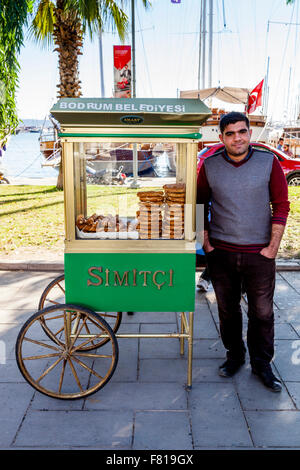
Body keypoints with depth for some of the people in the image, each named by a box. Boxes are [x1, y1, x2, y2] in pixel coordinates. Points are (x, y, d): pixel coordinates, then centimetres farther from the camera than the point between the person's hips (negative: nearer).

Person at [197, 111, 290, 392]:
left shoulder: (268, 162, -2)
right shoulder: (210, 166, 1)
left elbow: (281, 205, -1)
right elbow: (201, 205, 8)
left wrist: (273, 246, -5)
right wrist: (206, 242, 3)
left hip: (259, 253, -1)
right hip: (221, 253, 1)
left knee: (262, 313, 8)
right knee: (227, 310, 14)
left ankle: (261, 364, 29)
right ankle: (234, 355, 36)